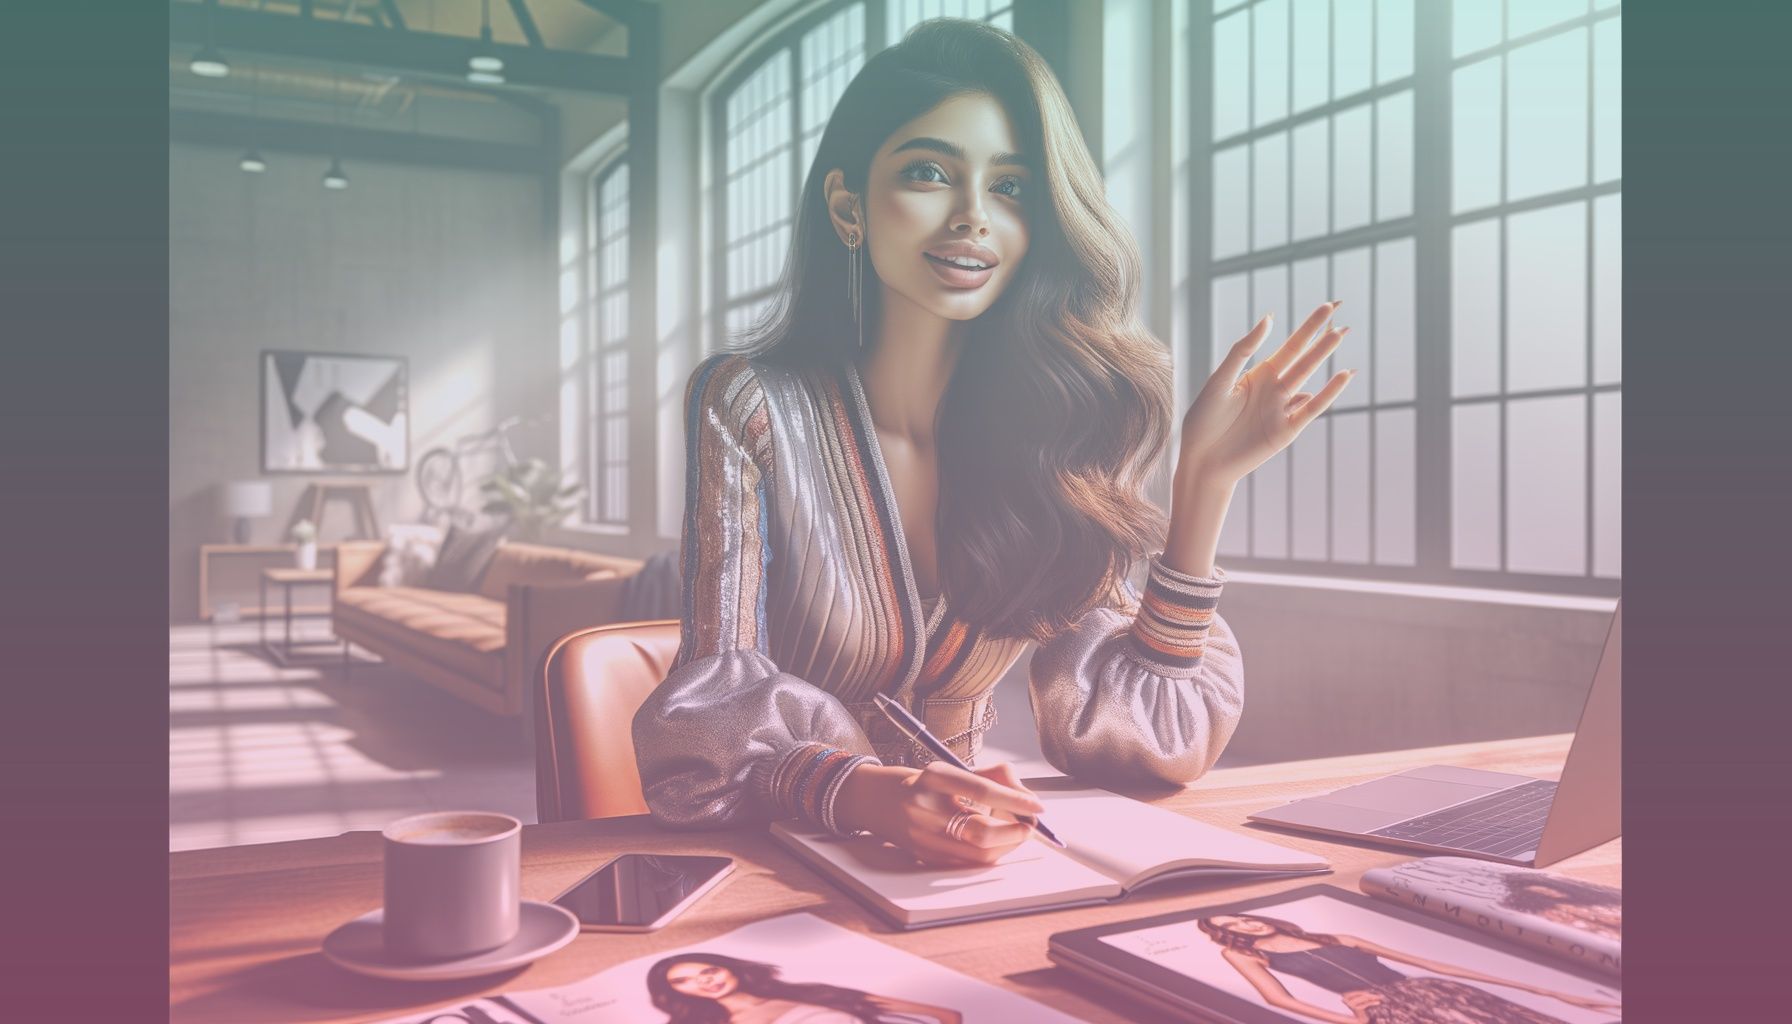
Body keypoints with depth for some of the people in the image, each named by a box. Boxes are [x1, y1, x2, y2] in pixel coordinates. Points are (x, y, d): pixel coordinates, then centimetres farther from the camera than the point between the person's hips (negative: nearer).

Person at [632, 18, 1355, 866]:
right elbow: (713, 706, -17)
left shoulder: (1042, 425, -2)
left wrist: (1204, 482, -13)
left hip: (951, 865, 2)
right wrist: (864, 795, -37)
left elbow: (1131, 730, -6)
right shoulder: (750, 407, -10)